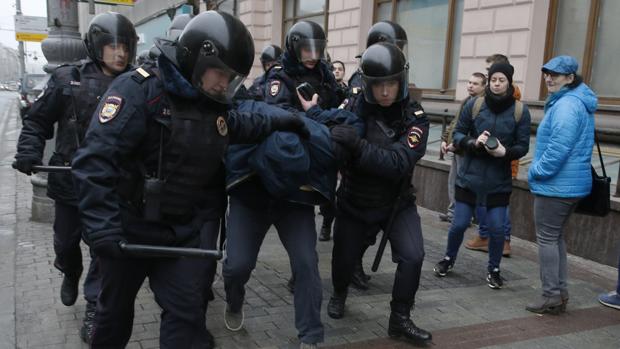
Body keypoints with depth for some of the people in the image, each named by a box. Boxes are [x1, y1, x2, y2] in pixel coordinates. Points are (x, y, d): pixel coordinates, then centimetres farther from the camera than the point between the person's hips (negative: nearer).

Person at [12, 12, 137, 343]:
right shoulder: (68, 78, -6)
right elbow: (37, 120, 1)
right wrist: (29, 151, -12)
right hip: (70, 179, 1)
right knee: (66, 241, 19)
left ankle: (94, 307, 20)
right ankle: (70, 275, 51)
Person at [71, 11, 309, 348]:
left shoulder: (212, 103, 2)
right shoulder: (137, 90, -21)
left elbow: (237, 125, 26)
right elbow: (94, 160, -27)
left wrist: (276, 123, 15)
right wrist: (103, 227, -33)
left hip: (186, 230, 4)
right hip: (131, 229, -4)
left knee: (186, 311, 5)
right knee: (115, 308, 19)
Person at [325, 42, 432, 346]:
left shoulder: (414, 117, -17)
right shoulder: (353, 110, -12)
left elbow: (399, 163, -31)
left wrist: (357, 145, -43)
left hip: (397, 201, 0)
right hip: (354, 201, 1)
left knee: (412, 257, -13)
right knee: (344, 258, 10)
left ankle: (399, 320, 10)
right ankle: (339, 294, 45)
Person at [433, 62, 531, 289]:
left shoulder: (520, 111, -5)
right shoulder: (474, 105, -5)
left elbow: (523, 146, -2)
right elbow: (457, 134, 0)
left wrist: (505, 152, -22)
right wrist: (473, 142, -20)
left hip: (499, 181, 0)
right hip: (470, 176, 0)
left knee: (496, 228, 3)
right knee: (459, 224, 5)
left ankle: (493, 270, 26)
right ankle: (449, 259, 32)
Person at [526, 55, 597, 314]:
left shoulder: (565, 105, -18)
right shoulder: (579, 102, 16)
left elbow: (558, 148, -26)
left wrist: (536, 172, -14)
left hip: (555, 184, -10)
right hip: (572, 183, 10)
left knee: (547, 238, -1)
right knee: (556, 236, 17)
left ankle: (551, 295, 5)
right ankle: (560, 292, 23)